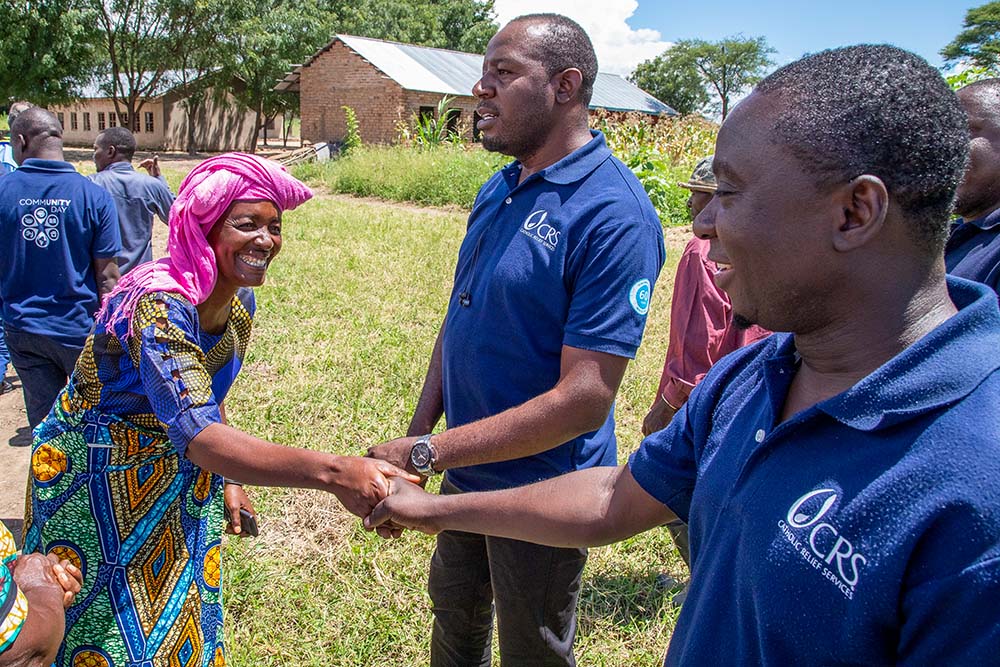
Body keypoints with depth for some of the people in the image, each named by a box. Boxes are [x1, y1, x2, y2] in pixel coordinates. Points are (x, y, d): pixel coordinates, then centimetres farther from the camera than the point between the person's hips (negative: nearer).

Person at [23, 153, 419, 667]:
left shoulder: (240, 303, -8)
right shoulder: (157, 305, -33)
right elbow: (198, 436, -45)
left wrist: (226, 481, 6)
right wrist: (331, 473, -54)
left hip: (180, 476, 7)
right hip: (98, 478, -6)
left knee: (181, 614, 21)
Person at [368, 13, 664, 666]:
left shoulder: (614, 214, -25)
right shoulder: (498, 190, 2)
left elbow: (584, 399, -28)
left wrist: (426, 455, -25)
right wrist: (418, 432, 0)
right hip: (465, 473, 7)